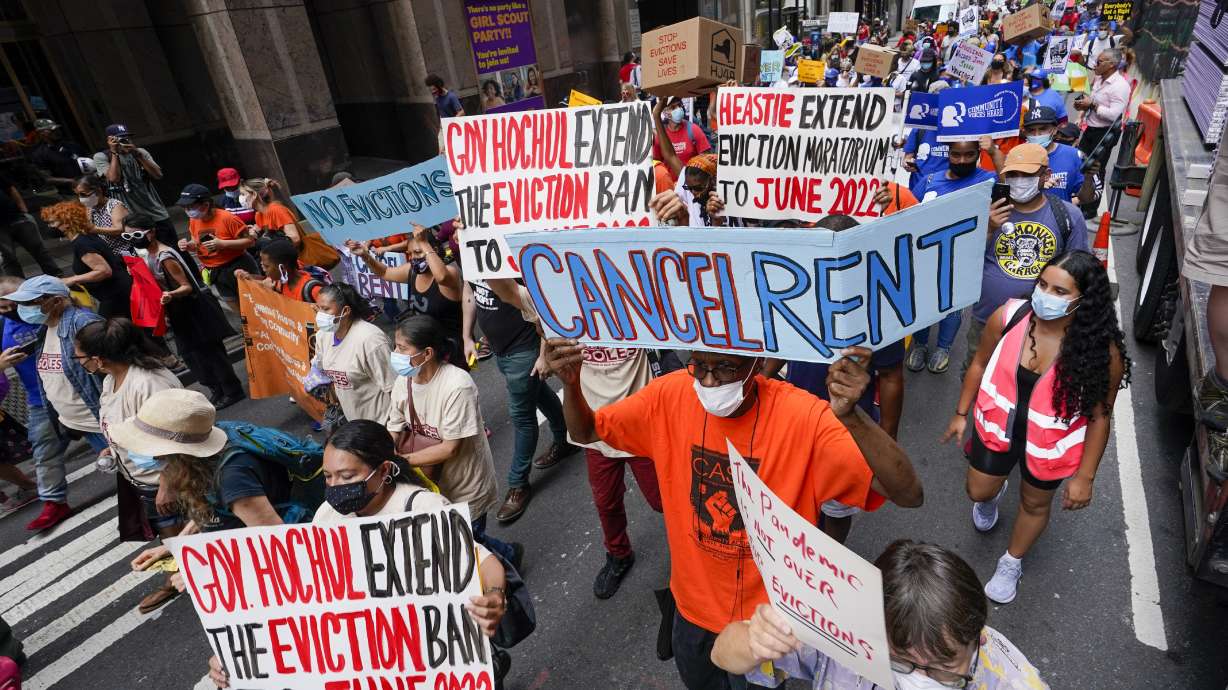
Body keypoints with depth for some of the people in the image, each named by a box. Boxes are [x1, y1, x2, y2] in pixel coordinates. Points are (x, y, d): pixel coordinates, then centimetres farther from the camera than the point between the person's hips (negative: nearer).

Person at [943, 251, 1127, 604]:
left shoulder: (1102, 350, -27)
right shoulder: (1008, 316, -23)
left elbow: (1099, 416, -15)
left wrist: (1084, 476, -10)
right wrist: (961, 413, 4)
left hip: (1049, 442, -1)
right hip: (997, 425, 1)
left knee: (1035, 504, 23)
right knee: (978, 491, 20)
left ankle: (1012, 563, 51)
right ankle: (993, 495, 60)